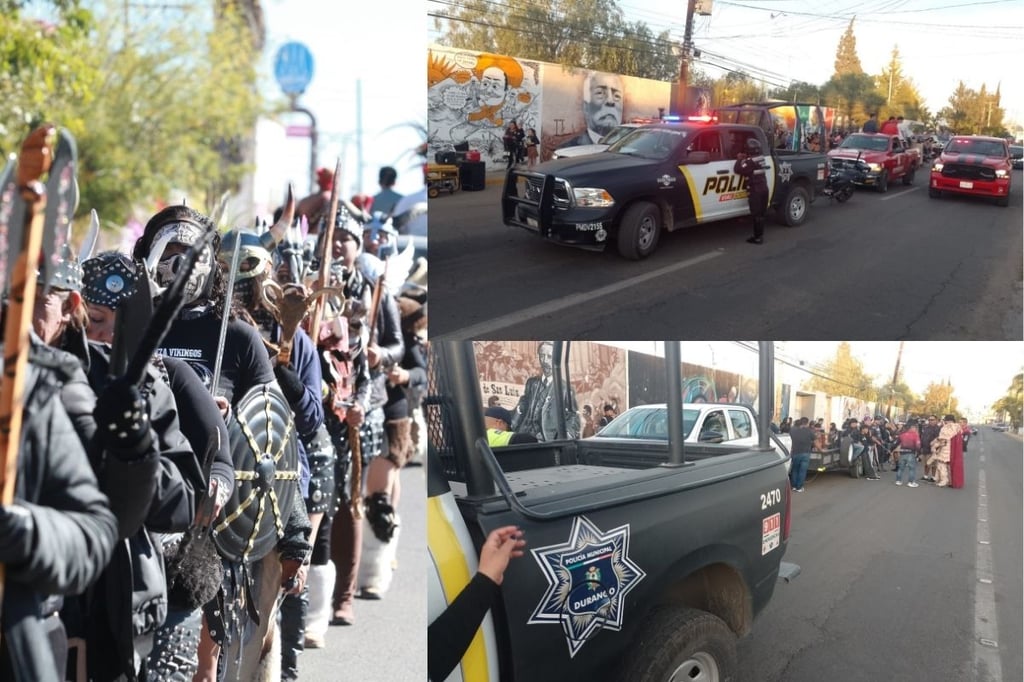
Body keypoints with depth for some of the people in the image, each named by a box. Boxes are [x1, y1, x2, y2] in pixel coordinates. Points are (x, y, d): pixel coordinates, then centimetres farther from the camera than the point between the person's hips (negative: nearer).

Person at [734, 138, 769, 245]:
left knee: (756, 215, -5)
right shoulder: (761, 159, 10)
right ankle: (760, 235, 21)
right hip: (764, 188, 8)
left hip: (755, 191, -8)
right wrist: (744, 159, 13)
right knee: (761, 214, 14)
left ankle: (758, 237, -3)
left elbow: (738, 169, -18)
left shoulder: (750, 161, -17)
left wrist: (739, 159, -2)